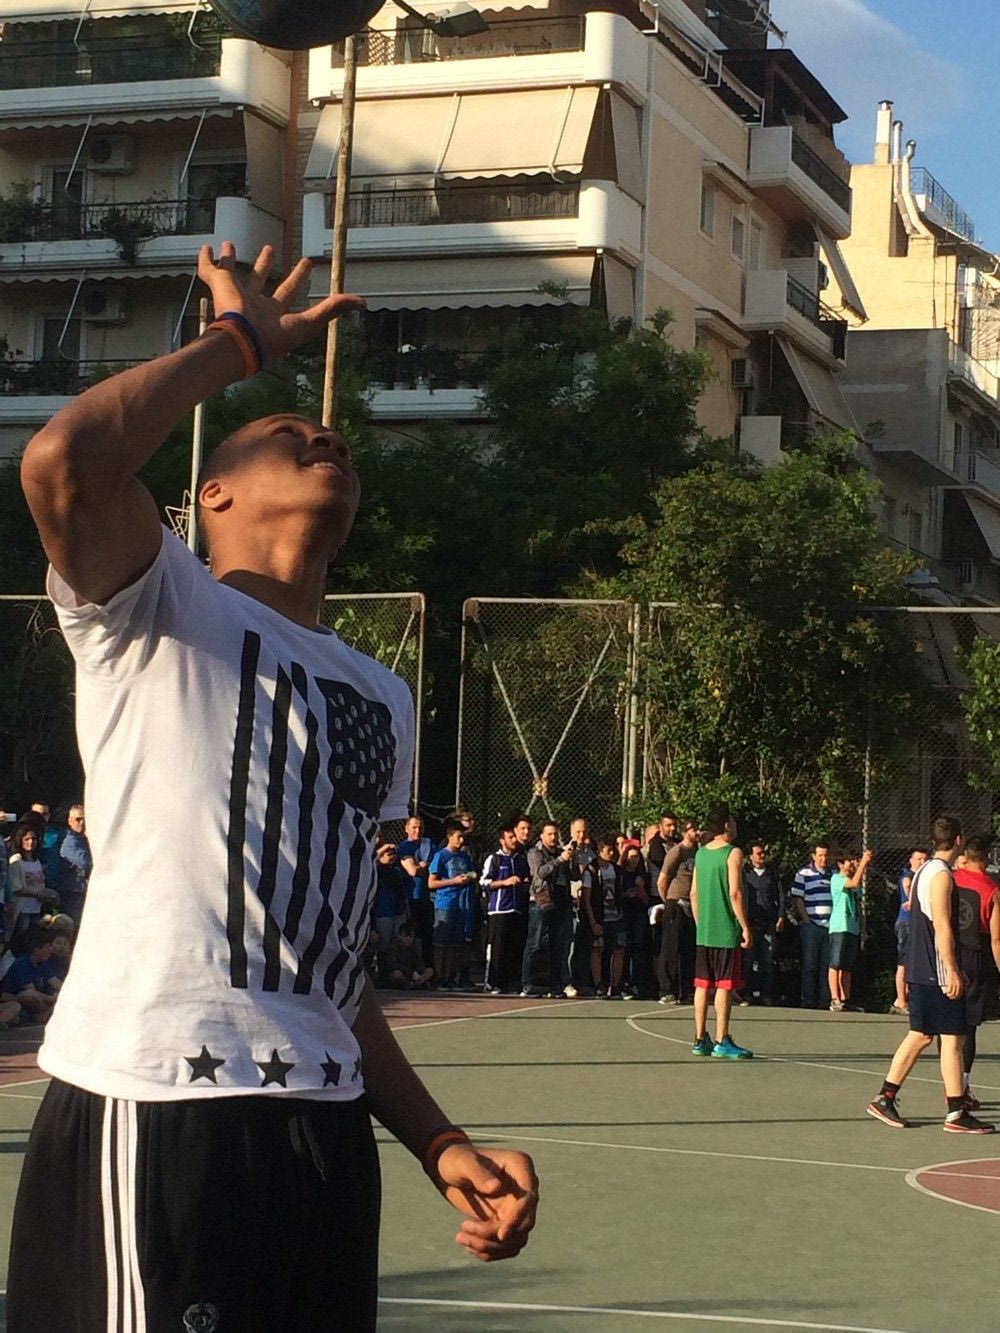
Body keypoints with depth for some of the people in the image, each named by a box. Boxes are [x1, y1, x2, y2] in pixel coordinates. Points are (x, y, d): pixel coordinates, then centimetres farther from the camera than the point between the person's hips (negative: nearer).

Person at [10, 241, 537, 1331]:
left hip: (326, 1121, 8)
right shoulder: (159, 608, 2)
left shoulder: (383, 701, 24)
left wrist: (437, 1142, 15)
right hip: (156, 1106, -7)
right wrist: (240, 338, -4)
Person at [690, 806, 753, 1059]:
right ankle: (722, 1041, -5)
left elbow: (694, 893, 14)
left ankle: (700, 1040, 12)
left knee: (702, 984, 9)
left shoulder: (700, 853, 11)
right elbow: (735, 893, -15)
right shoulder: (732, 853, -9)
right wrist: (745, 926, -11)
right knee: (724, 986, -4)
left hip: (703, 931, 7)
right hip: (727, 931, -7)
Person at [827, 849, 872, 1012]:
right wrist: (863, 862, -18)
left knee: (847, 967, 7)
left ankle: (845, 1000, 7)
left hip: (853, 927, 8)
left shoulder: (850, 881, 23)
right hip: (839, 927, -8)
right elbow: (854, 883, -20)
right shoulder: (836, 878, -4)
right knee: (836, 964, -10)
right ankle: (835, 1000, -14)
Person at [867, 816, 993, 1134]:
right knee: (953, 1037, -5)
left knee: (920, 1034, 12)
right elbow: (942, 926, -20)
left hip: (920, 970, 9)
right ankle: (956, 1113, -4)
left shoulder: (923, 872, 15)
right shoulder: (941, 875, -14)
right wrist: (952, 971, -21)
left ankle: (885, 1098, 12)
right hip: (938, 971, -9)